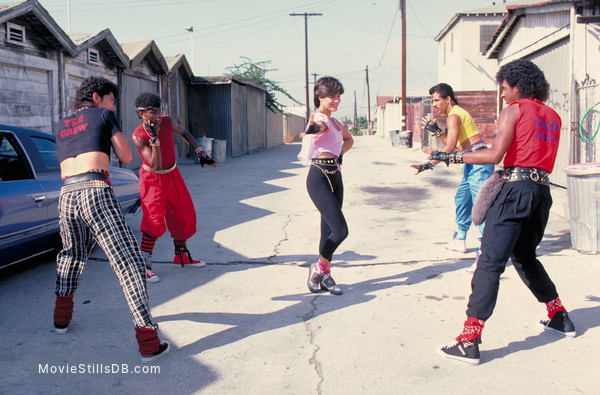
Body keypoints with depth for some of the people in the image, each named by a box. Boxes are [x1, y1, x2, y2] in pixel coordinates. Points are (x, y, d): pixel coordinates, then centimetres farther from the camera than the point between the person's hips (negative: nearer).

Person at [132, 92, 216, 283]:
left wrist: (201, 153, 1)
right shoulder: (138, 136, -25)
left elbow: (184, 133, 9)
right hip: (153, 179, -6)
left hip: (172, 175, 6)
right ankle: (144, 265, -7)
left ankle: (182, 256, 29)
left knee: (184, 214, 11)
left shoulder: (167, 122, -14)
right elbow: (156, 165, -31)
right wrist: (154, 138, -40)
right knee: (154, 220, -18)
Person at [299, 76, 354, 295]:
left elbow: (348, 138, 36)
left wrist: (341, 151, 15)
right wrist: (312, 127, -60)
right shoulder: (319, 119, -10)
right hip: (319, 177, -9)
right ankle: (318, 268, 9)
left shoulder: (334, 122, 17)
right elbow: (316, 128, -35)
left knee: (329, 230, 12)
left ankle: (324, 276, 23)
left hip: (335, 176, 9)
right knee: (340, 230, -12)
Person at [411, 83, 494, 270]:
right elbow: (452, 142, 22)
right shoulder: (457, 113, 19)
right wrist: (436, 131, 13)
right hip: (473, 164, 11)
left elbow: (450, 146, -25)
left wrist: (430, 164, -29)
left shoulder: (454, 116, -13)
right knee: (461, 199, 18)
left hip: (478, 163, -11)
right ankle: (460, 240, 31)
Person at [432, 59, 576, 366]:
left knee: (490, 261, -11)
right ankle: (559, 317, 33)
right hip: (542, 189, 8)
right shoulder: (553, 116, 19)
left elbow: (495, 154, -12)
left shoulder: (514, 110, -1)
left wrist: (451, 157, -8)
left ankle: (469, 340, -14)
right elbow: (543, 154, 20)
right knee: (525, 257, 25)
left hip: (516, 188, -8)